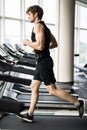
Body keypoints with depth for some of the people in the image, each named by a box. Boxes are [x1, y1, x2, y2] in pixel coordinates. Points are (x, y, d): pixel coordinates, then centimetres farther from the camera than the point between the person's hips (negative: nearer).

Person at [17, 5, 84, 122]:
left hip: (43, 62, -10)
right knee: (34, 87, 12)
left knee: (53, 90, -6)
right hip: (43, 61, 10)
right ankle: (29, 115, 18)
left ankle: (77, 103, 3)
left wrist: (27, 43, -7)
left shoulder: (38, 25, -12)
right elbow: (55, 44, 22)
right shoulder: (45, 27, 17)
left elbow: (40, 46, -25)